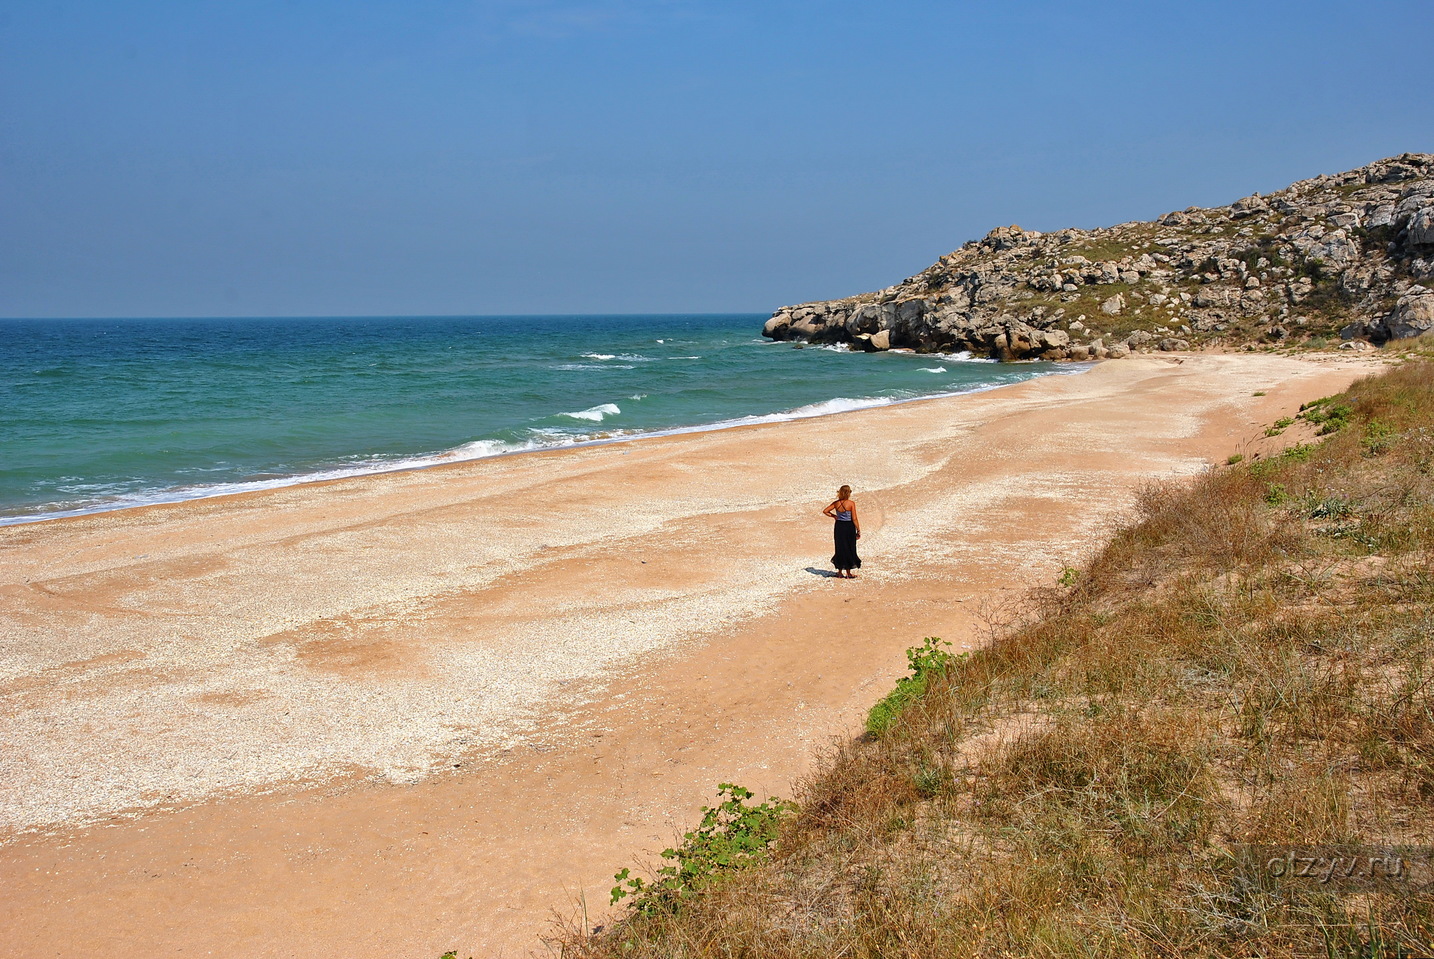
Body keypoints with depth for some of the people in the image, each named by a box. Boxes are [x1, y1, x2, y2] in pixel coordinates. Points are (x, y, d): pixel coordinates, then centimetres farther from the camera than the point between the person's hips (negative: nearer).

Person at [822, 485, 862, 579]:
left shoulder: (836, 503, -2)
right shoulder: (851, 504, -14)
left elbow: (825, 511, 2)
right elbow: (854, 519, -13)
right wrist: (858, 531, -6)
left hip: (839, 526, 4)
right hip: (849, 527, -4)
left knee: (840, 549, 15)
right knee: (849, 550, 7)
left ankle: (840, 572, 20)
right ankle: (848, 573, 12)